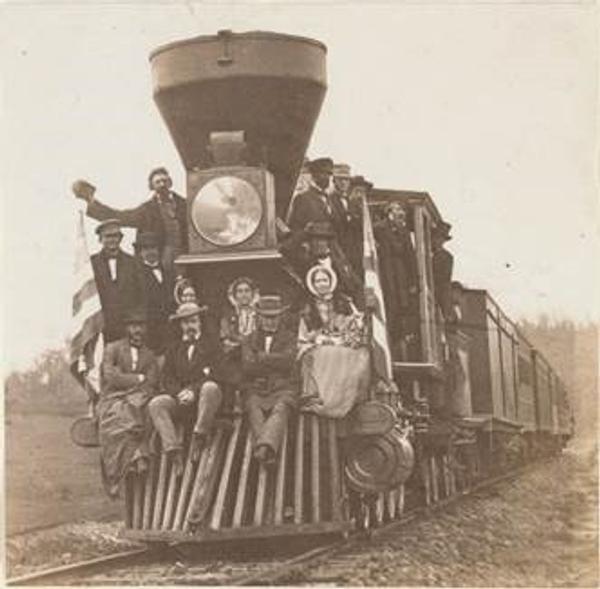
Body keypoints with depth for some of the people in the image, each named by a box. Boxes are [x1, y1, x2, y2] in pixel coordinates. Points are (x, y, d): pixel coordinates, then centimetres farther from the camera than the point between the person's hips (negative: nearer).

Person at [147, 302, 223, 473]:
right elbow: (168, 379, 11)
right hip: (180, 401, 3)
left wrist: (193, 391, -17)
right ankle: (174, 451, -33)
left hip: (202, 397, -3)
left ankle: (199, 438, -29)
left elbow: (214, 377, -1)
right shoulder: (173, 349, 23)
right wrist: (179, 393, -12)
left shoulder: (210, 345, 13)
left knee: (210, 388, -37)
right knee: (156, 404, -27)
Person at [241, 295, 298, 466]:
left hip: (283, 389, -1)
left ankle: (265, 447, -60)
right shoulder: (249, 340, 21)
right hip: (256, 390, 1)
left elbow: (287, 360, -2)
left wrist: (261, 357, 3)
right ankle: (267, 452, -55)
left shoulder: (289, 337, 18)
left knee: (280, 410, -35)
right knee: (254, 411, -32)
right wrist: (274, 362, 0)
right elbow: (248, 367, 3)